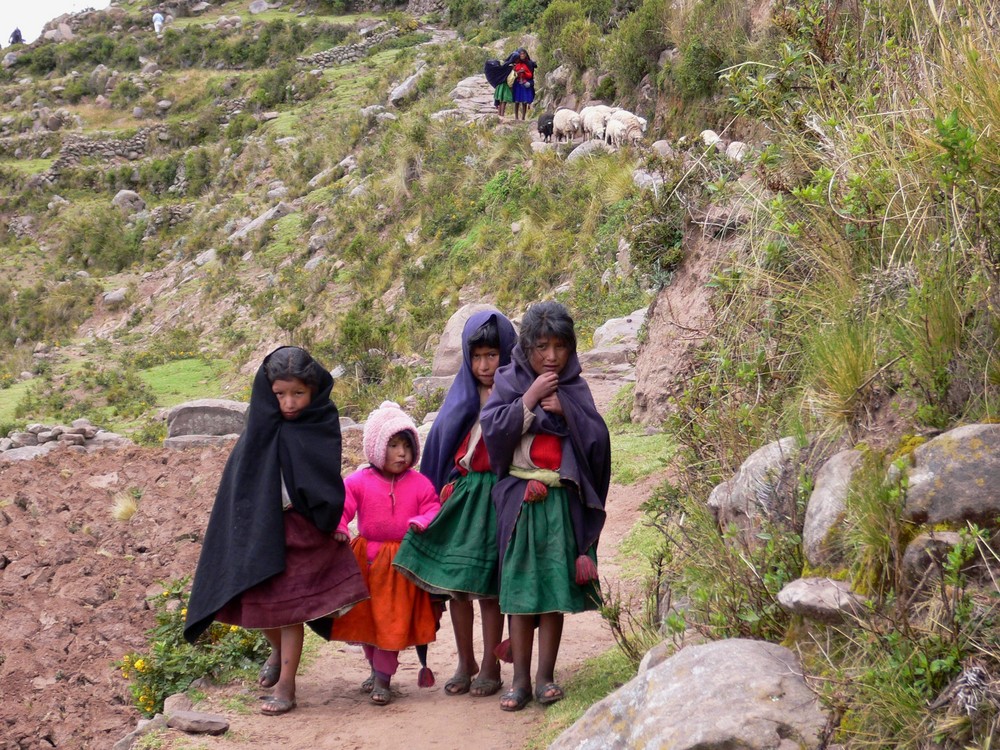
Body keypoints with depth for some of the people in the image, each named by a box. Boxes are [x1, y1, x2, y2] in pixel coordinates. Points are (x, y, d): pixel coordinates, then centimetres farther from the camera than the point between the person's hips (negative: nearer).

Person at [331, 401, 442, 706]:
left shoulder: (420, 484, -3)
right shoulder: (358, 482, -5)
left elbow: (433, 509, -5)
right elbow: (341, 506, -11)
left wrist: (422, 522, -26)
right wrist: (338, 528, -30)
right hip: (366, 559, 1)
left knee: (392, 620, -1)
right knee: (366, 617, 13)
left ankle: (382, 678, 7)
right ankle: (376, 667, 33)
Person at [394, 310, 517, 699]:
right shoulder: (462, 396, 11)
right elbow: (441, 445, 15)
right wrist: (441, 492, 10)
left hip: (495, 497, -5)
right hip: (459, 493, 5)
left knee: (485, 585, -1)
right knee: (453, 581, 6)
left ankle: (490, 666, 13)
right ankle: (465, 662, 20)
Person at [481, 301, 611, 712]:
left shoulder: (574, 388, 8)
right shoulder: (510, 382, 4)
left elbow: (598, 439, 0)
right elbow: (494, 431, -9)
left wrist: (565, 410, -13)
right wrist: (530, 398, -15)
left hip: (563, 500, 1)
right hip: (520, 498, -1)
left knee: (556, 585, -1)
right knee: (520, 586, -1)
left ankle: (545, 676, 5)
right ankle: (521, 678, 5)